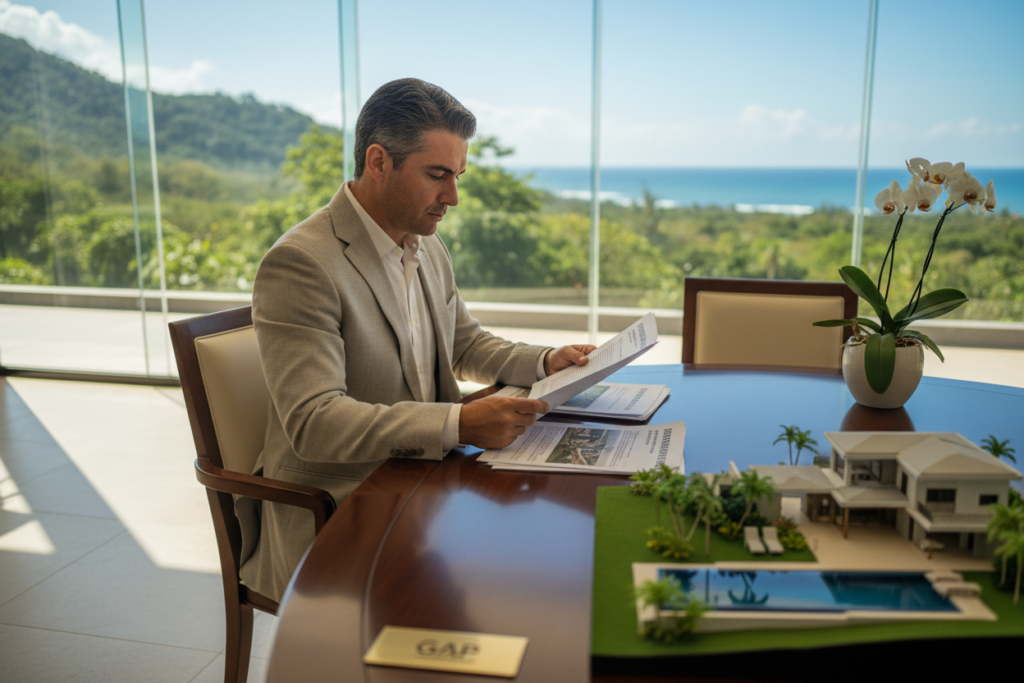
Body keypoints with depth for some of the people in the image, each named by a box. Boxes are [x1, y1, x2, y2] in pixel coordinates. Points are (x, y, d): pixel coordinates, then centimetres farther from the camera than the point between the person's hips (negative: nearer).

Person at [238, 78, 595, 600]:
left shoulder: (427, 246, 9)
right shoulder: (298, 263, -18)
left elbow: (464, 345, 22)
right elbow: (313, 422, -25)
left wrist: (545, 362, 3)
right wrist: (459, 424, -33)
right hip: (331, 513, -7)